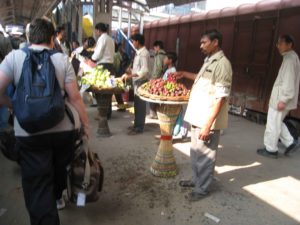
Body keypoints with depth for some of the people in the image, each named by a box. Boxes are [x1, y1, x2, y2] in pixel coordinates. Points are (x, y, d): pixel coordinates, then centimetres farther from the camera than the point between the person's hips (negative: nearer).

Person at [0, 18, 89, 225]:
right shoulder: (62, 59, -2)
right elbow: (75, 97, -5)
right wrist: (86, 124, 5)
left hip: (29, 132, -2)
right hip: (64, 128, 2)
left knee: (37, 186, 8)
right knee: (60, 167, 28)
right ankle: (58, 197, 53)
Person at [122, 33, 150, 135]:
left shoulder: (144, 53, -17)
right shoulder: (139, 52, 13)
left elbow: (144, 71, -25)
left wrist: (130, 75, -26)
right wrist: (129, 72, 9)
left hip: (141, 82, -9)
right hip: (137, 81, 9)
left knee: (140, 105, -2)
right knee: (137, 104, 15)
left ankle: (139, 128, 6)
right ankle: (137, 124, 26)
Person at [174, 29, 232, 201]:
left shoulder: (222, 64, -17)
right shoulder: (209, 61, 12)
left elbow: (220, 98, -22)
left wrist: (208, 125, -24)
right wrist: (185, 74, 30)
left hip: (208, 120, -9)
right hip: (198, 117, 9)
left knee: (205, 156, 6)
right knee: (196, 153, 21)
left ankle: (202, 188, 23)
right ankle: (197, 179, 39)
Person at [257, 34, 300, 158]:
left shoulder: (290, 59, -15)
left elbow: (289, 81, -21)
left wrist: (283, 100, -22)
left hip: (280, 98, -10)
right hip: (280, 97, 10)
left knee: (273, 124, 1)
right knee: (277, 123, 20)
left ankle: (271, 149, 12)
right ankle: (290, 142, 24)